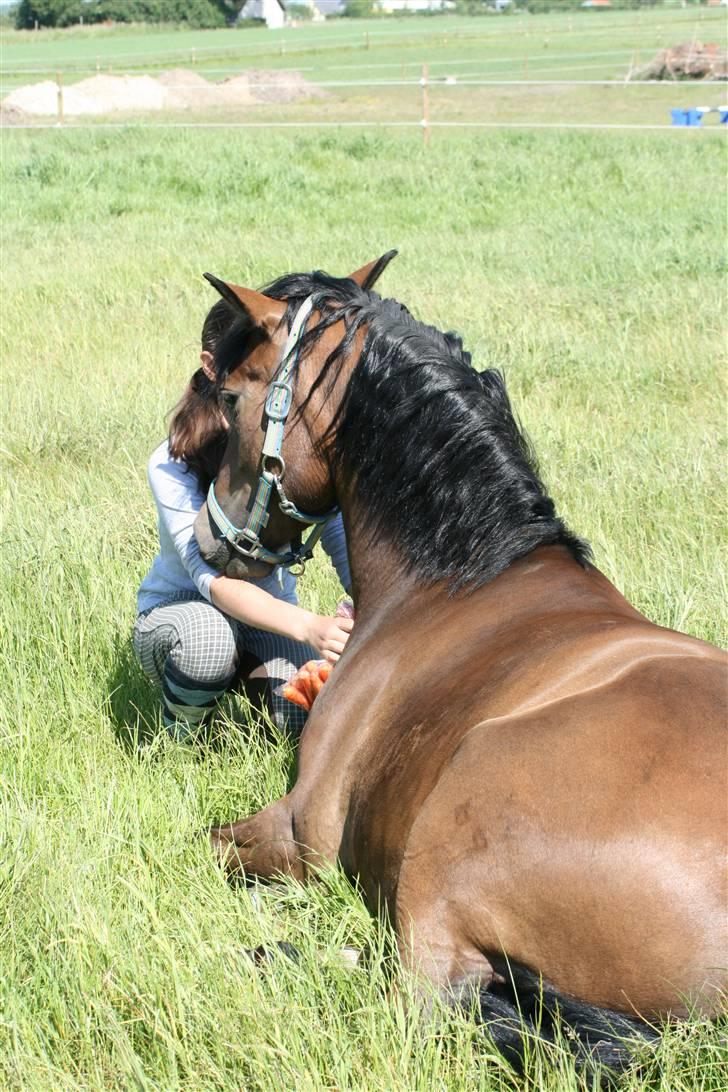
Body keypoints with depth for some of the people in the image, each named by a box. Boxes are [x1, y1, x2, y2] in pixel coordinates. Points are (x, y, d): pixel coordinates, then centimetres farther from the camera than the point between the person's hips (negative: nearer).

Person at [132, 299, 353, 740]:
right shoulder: (173, 466, -25)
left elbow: (344, 543, -18)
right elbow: (212, 576, -35)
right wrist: (308, 626, -53)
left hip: (271, 608, 3)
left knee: (308, 719, -27)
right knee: (207, 641, -40)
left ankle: (246, 672, 9)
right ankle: (182, 734, -5)